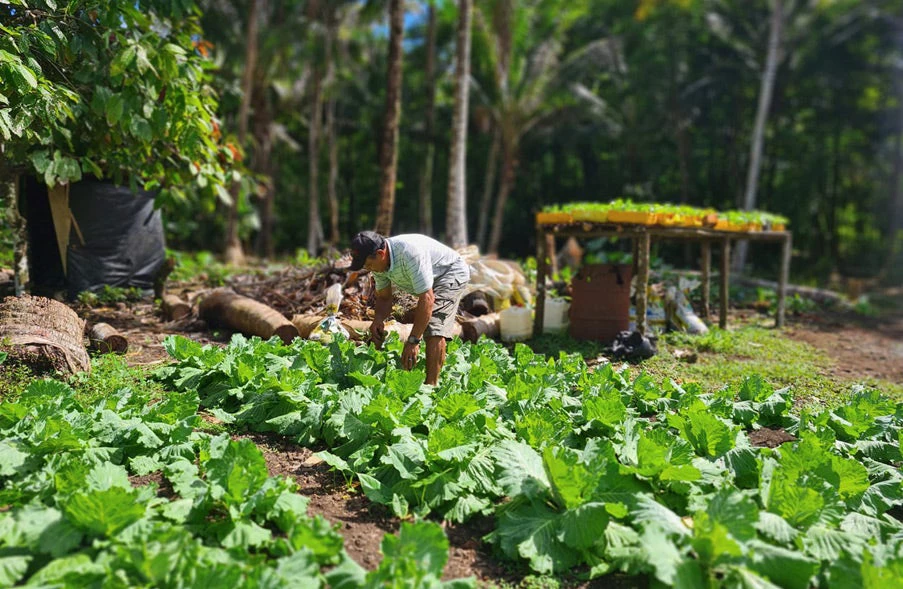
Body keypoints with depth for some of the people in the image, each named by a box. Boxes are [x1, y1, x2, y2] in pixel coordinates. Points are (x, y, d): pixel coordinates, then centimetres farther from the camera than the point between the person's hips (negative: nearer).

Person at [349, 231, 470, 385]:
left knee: (434, 329, -23)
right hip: (429, 281, 10)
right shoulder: (379, 262, -12)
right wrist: (378, 319, -22)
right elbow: (384, 297, 1)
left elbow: (427, 299, -40)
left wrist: (413, 340, -38)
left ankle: (431, 385, -20)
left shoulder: (410, 252, -39)